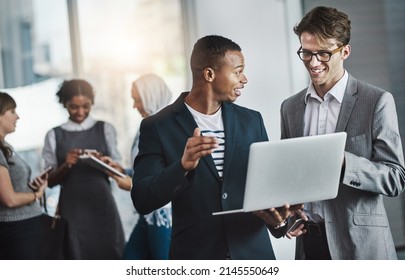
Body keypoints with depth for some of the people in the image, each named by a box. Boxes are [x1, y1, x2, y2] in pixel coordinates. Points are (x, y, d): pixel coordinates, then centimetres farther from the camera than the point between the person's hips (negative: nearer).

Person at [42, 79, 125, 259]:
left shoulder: (105, 129, 5)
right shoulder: (54, 135, 3)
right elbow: (50, 181, 5)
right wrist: (65, 166, -14)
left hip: (102, 206, 0)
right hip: (72, 209, 0)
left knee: (109, 257, 1)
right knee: (78, 259, 1)